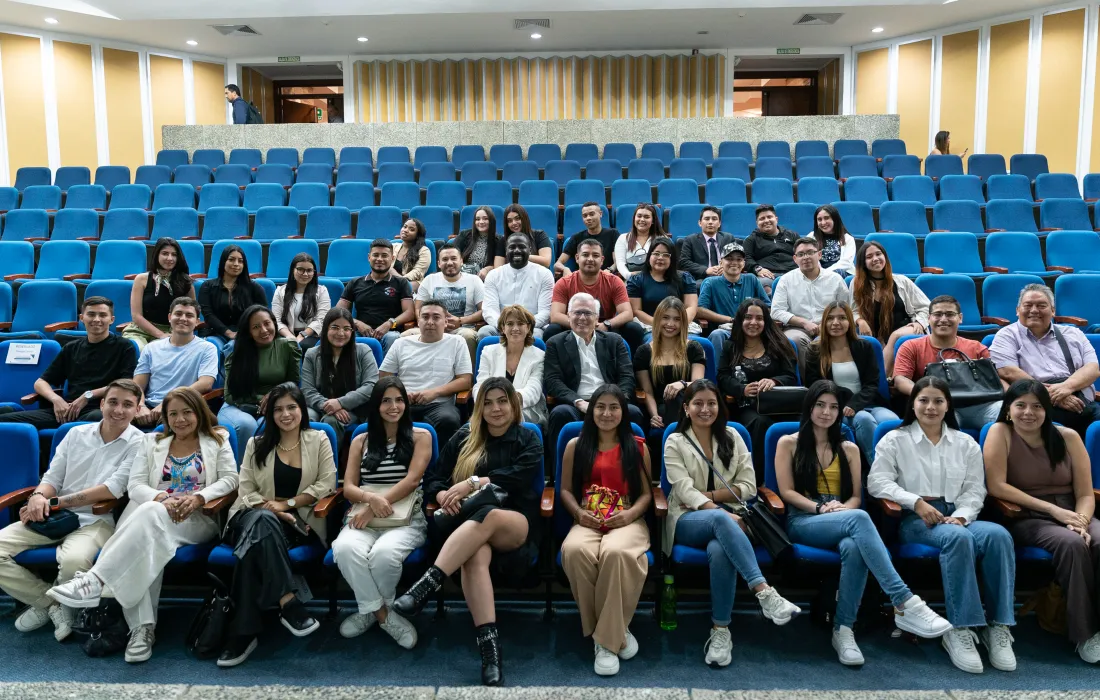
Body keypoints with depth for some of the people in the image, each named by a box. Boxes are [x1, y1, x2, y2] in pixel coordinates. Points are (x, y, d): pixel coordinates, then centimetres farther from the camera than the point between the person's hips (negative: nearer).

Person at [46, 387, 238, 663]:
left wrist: (197, 498, -17)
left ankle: (95, 579, -44)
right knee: (146, 540, -36)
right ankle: (142, 626, -40)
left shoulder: (217, 440, 15)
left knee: (150, 513, -37)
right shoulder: (152, 442, 22)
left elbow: (229, 479, 2)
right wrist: (162, 498, -14)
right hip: (154, 513, 3)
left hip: (198, 519, -2)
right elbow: (135, 485, 9)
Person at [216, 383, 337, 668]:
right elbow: (246, 492, 5)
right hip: (256, 517, 1)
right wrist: (272, 509, -13)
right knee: (263, 519, -38)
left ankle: (243, 630, -35)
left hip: (299, 522, -1)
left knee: (255, 543, -35)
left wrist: (286, 504, -9)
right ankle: (288, 603, -44)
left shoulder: (318, 440, 10)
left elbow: (326, 485, -1)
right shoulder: (256, 444, 15)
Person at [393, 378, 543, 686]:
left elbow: (517, 477, -7)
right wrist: (444, 496, -9)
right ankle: (490, 648, -47)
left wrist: (474, 482, -17)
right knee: (475, 555, -37)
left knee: (488, 516, -40)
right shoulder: (464, 437, 18)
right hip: (470, 524, 2)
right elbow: (433, 479, 14)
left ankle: (425, 586, -49)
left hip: (515, 525, -1)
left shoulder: (528, 439, 12)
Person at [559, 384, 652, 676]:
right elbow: (566, 490, 13)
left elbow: (646, 493, 9)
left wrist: (631, 513, -10)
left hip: (627, 521, -1)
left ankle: (607, 639, -22)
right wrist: (579, 513, -7)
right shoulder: (575, 446, 12)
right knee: (574, 550, -37)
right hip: (588, 522, 1)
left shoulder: (637, 447, 11)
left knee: (615, 552, -39)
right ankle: (615, 632, -18)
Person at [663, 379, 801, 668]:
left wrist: (709, 495, -9)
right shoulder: (675, 443, 3)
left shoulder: (732, 437, 11)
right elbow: (685, 490, -11)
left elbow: (748, 486, 5)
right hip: (689, 520, -2)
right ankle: (765, 593, -44)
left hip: (725, 517, 2)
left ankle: (720, 630, -26)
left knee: (719, 551, -36)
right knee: (720, 520, -39)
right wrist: (722, 513, -26)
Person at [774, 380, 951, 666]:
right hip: (802, 522, -3)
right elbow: (787, 491, 1)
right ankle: (904, 604, -44)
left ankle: (843, 630, -33)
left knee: (854, 547, -39)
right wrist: (821, 508, -15)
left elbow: (856, 496, 15)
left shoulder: (849, 449, 21)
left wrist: (842, 508, -9)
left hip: (843, 521, 3)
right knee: (859, 518, -37)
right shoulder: (788, 443, 10)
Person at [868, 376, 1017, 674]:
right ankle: (959, 630, -35)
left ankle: (999, 626, -26)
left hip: (958, 517, 4)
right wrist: (917, 502, -16)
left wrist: (961, 516, -11)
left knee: (998, 534, -31)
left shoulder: (966, 443, 18)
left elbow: (975, 489, 10)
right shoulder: (895, 440, 8)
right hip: (915, 519, -4)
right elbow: (877, 481, -3)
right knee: (958, 538, -37)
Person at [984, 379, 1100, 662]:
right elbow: (997, 486, -14)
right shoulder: (1000, 432, -5)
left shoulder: (1068, 437, 4)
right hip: (1026, 519, -3)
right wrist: (1052, 509, -16)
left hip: (1071, 514, 3)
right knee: (1072, 544, -32)